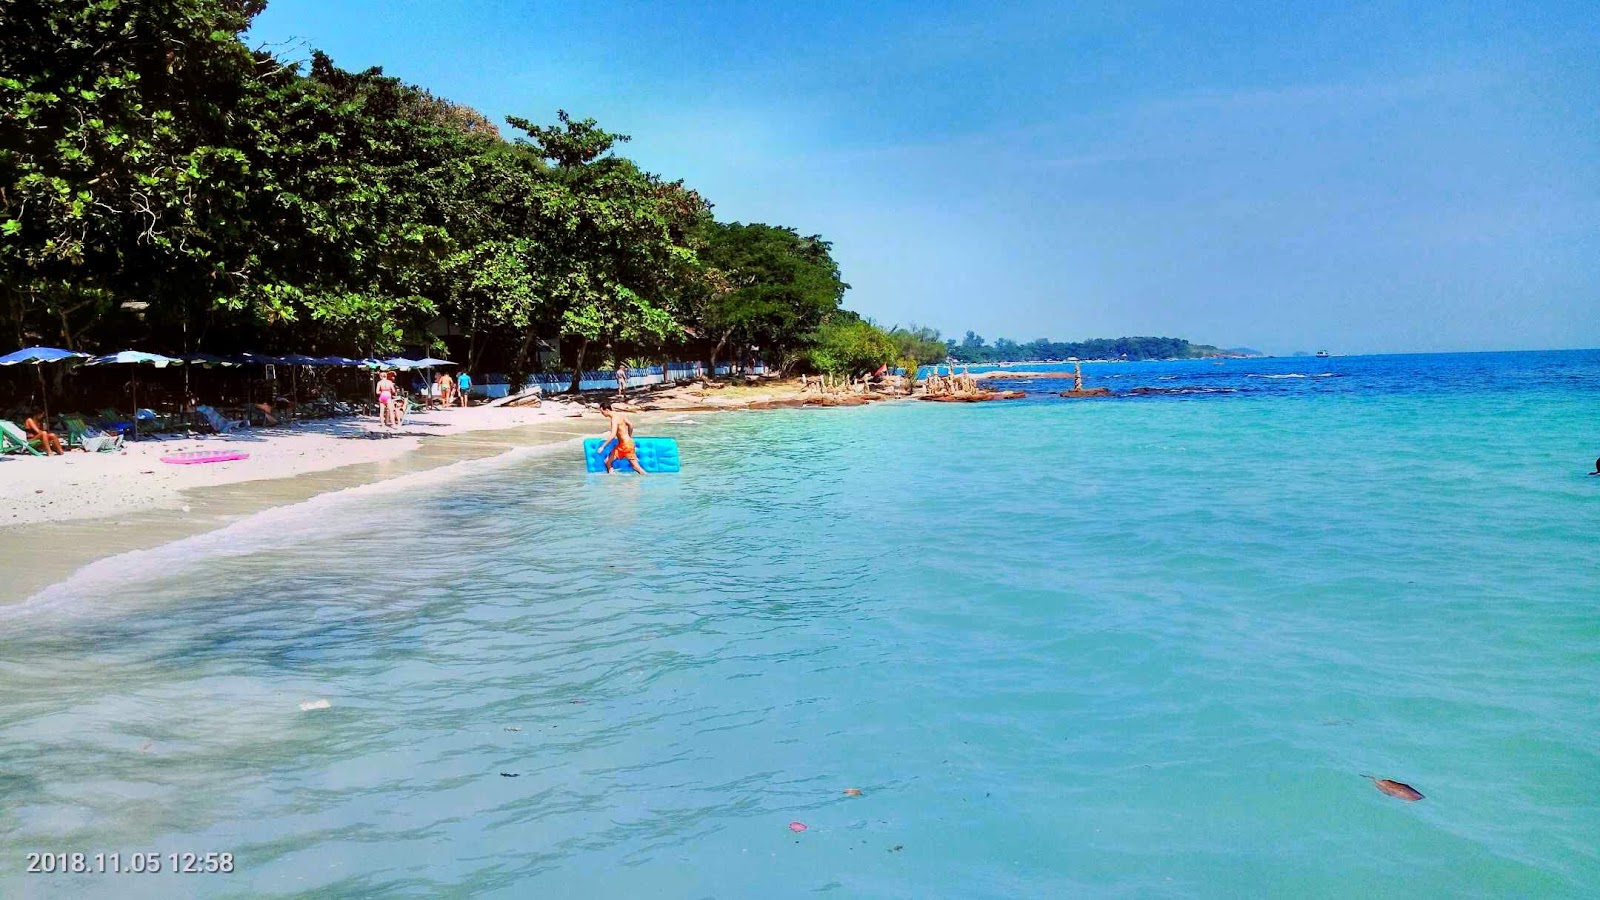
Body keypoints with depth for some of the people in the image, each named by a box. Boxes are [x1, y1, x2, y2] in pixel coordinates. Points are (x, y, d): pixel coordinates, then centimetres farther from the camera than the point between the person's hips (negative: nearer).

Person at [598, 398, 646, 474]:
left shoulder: (615, 418, -21)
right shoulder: (619, 414, 6)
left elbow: (613, 435, -31)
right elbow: (630, 425, 15)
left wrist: (602, 446, -28)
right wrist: (629, 437, 29)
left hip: (626, 445, -9)